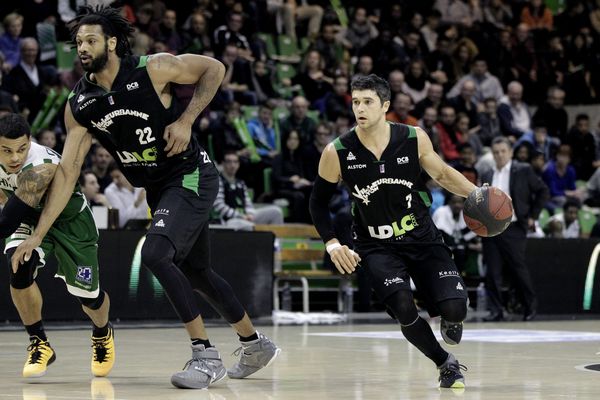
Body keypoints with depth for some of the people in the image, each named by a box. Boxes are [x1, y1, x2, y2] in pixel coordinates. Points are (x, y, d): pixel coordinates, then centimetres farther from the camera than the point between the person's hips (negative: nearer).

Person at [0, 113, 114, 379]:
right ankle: (39, 344, -6)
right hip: (32, 217, 5)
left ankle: (102, 335, 41)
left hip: (69, 220, -5)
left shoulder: (38, 170, -43)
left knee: (87, 294, 4)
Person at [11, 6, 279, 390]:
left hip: (191, 176, -7)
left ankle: (206, 356, -15)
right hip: (158, 189, 7)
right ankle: (256, 345, 37)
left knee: (155, 254, -24)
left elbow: (214, 69, -6)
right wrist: (38, 235, -7)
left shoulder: (153, 69, -17)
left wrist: (186, 120, -16)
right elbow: (67, 173, -3)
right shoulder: (79, 106, -3)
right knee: (196, 272, 16)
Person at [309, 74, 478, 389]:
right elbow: (318, 202, 2)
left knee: (454, 308, -15)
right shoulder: (337, 153, -13)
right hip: (376, 246, -1)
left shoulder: (414, 138, -11)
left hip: (422, 237, 1)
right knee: (403, 309, -26)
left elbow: (442, 174, 8)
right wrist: (332, 244, -9)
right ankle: (446, 364, 2)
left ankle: (449, 325, 27)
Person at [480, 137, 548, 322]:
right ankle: (495, 310, 4)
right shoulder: (487, 176, 12)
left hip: (513, 229, -4)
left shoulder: (523, 171, 0)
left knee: (519, 269, 2)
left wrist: (533, 216, 0)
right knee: (492, 272, -1)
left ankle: (531, 306, 19)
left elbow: (542, 191, 3)